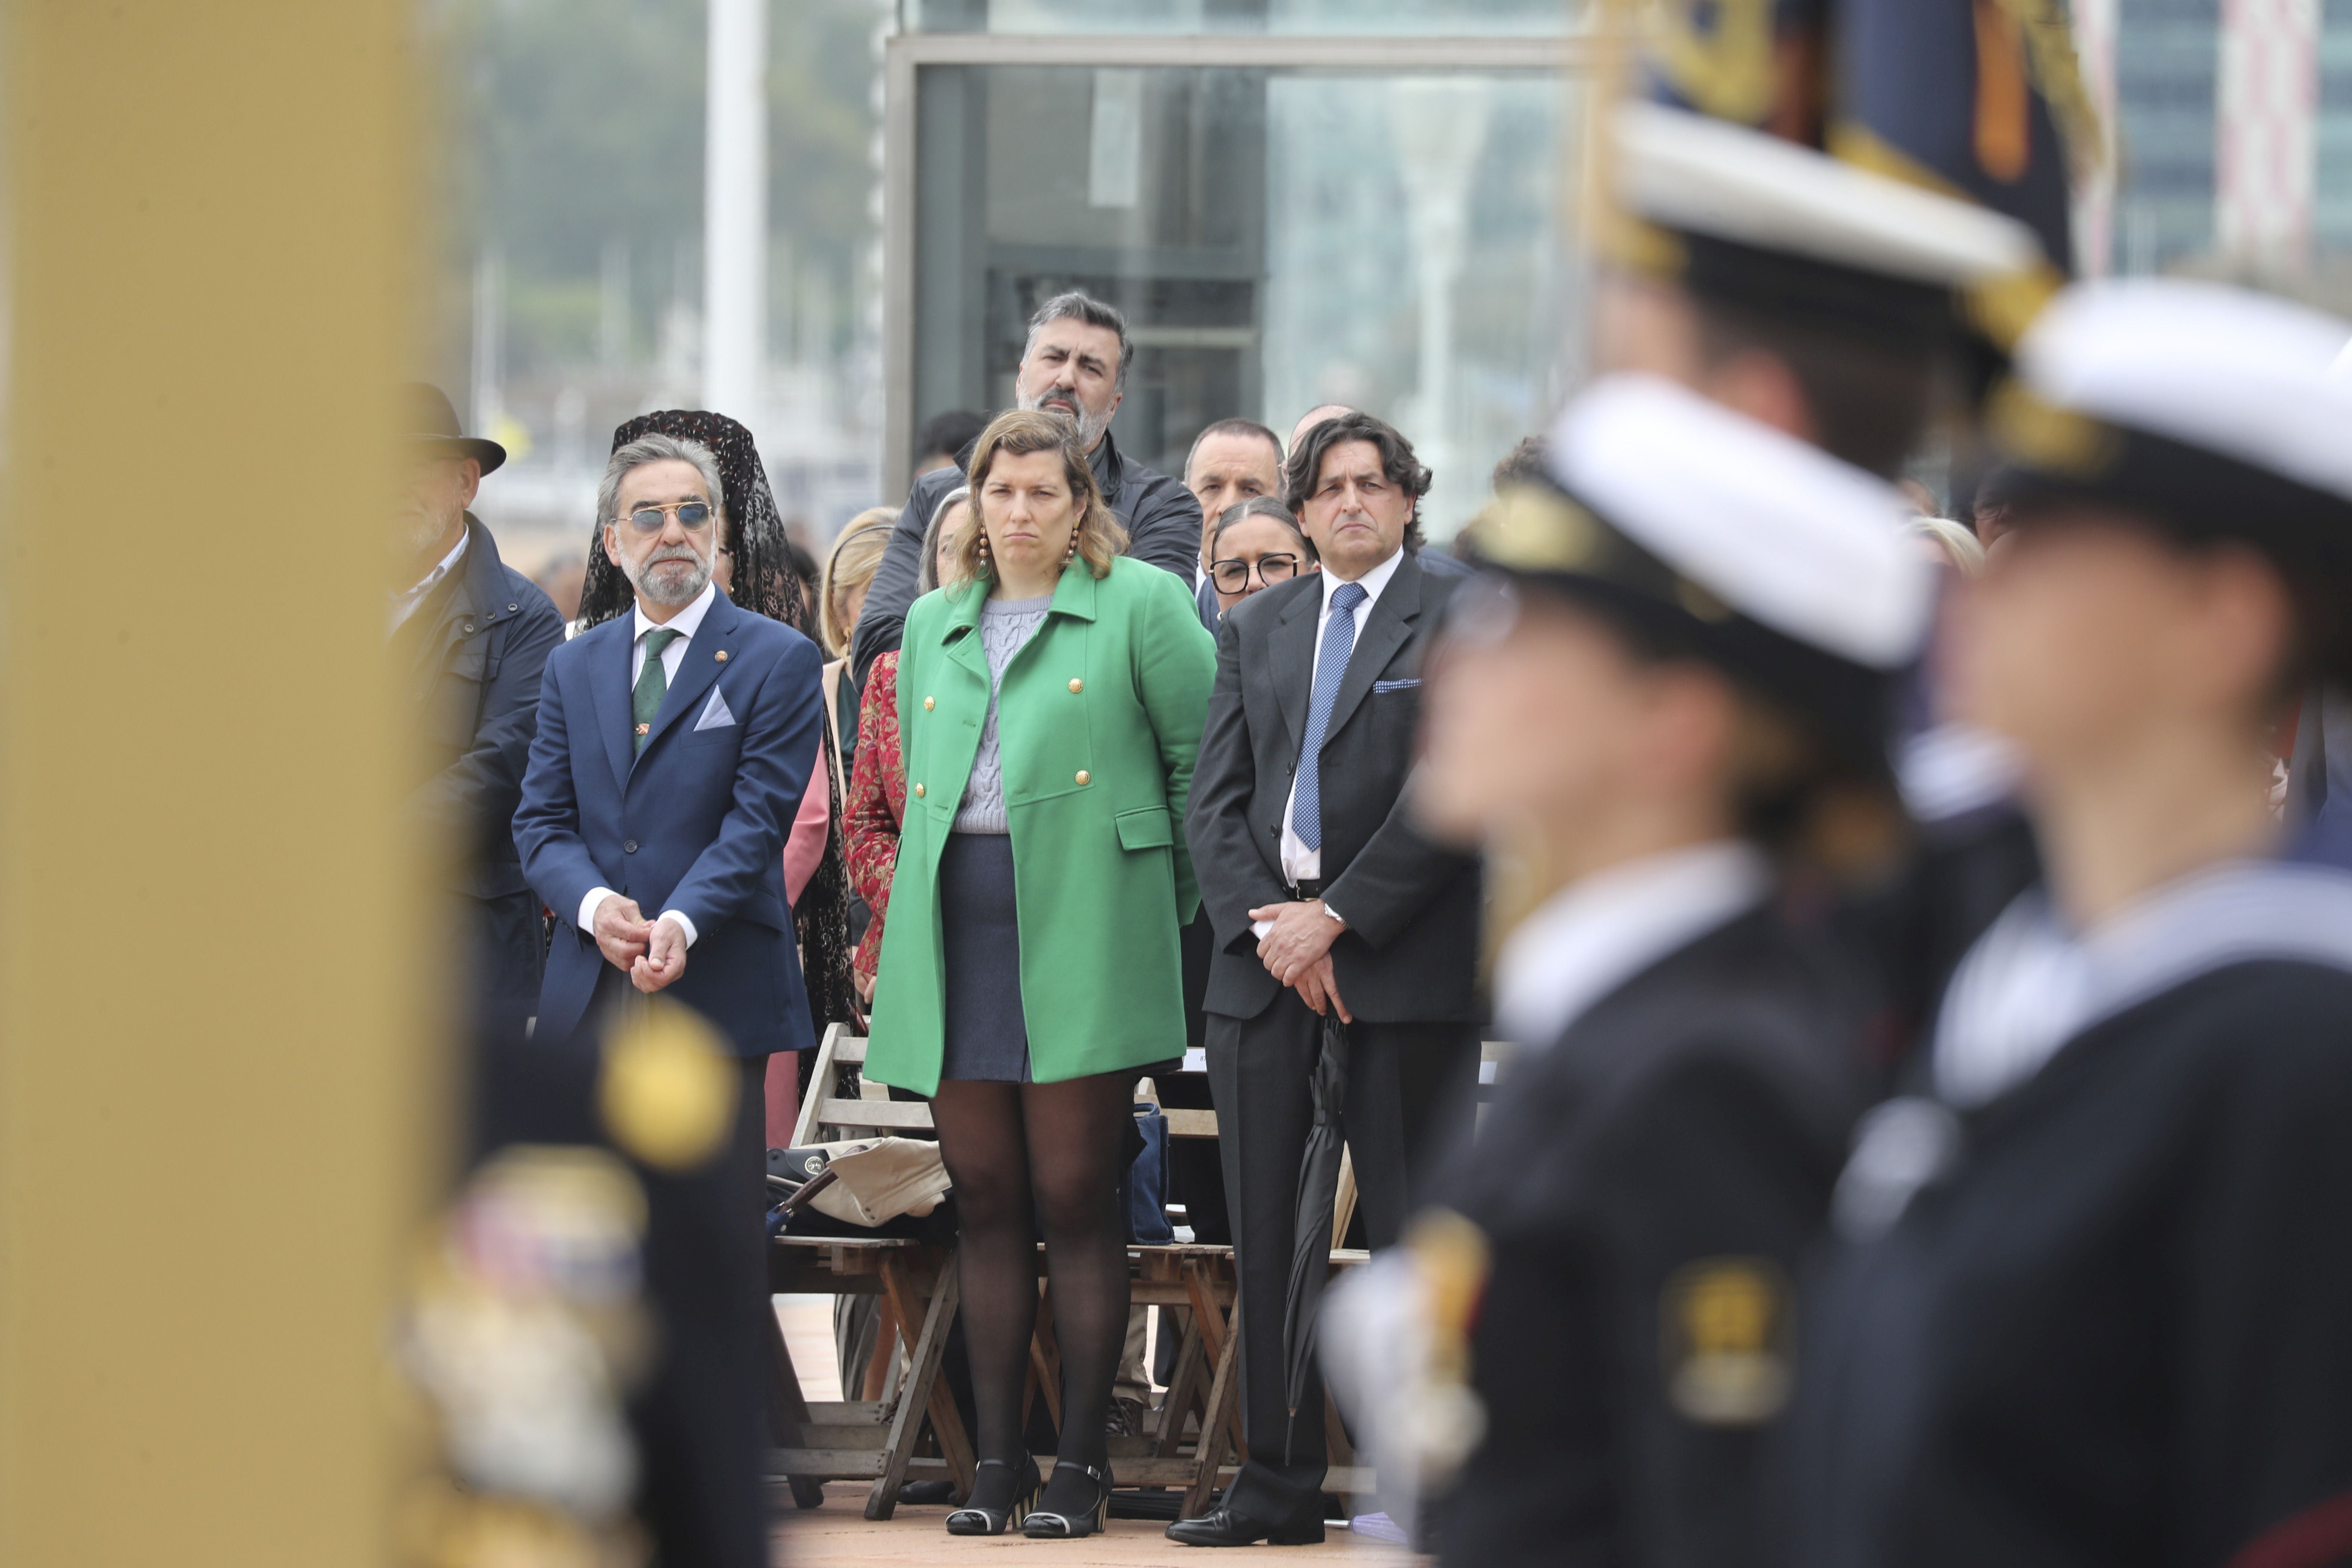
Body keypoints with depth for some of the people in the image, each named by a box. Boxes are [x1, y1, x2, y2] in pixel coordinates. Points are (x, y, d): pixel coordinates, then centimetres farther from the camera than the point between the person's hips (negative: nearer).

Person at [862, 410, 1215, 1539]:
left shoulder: (1139, 604, 1)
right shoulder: (932, 624, 18)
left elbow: (1206, 753, 1)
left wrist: (1192, 903, 1)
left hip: (1080, 931, -5)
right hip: (954, 934, 5)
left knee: (1075, 1198, -4)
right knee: (984, 1200, 5)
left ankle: (1081, 1464, 1)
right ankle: (997, 1462, 9)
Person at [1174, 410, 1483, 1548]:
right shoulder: (1255, 628, 16)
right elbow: (1215, 801, 10)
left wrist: (1335, 917, -12)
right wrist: (1270, 927, -5)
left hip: (1403, 956, -5)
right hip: (1266, 954, 5)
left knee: (1413, 1231, -4)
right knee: (1265, 1234, 5)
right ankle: (1278, 1486, 10)